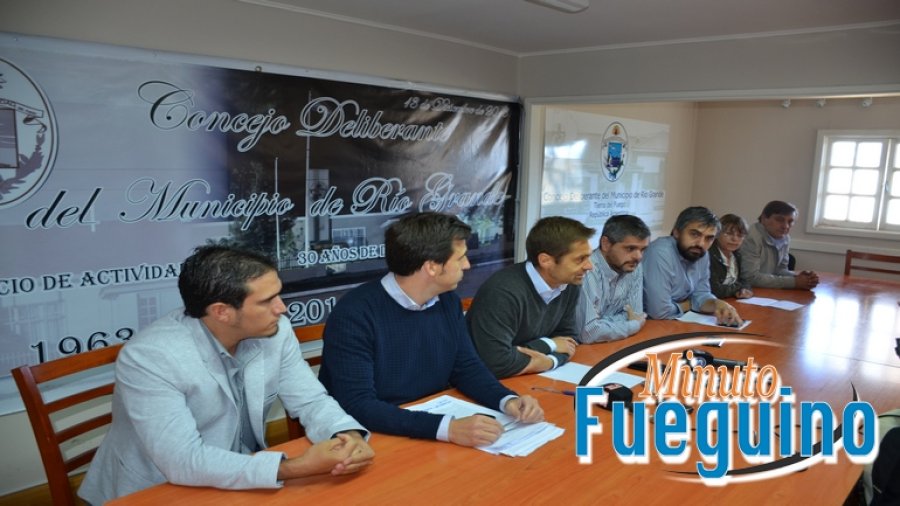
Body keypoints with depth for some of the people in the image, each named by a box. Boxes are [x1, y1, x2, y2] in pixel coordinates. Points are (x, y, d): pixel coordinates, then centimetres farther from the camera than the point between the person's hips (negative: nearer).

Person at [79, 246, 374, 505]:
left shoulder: (275, 331, -10)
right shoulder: (149, 357, -25)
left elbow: (311, 400, -4)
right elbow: (183, 462, -29)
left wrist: (348, 436, -25)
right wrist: (297, 467, -34)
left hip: (243, 479, 5)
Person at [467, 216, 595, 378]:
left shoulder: (569, 285, -2)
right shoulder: (502, 292, -27)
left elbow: (567, 337, 5)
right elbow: (497, 363, -33)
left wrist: (550, 361, -16)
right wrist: (548, 345, -18)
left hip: (528, 379, 7)